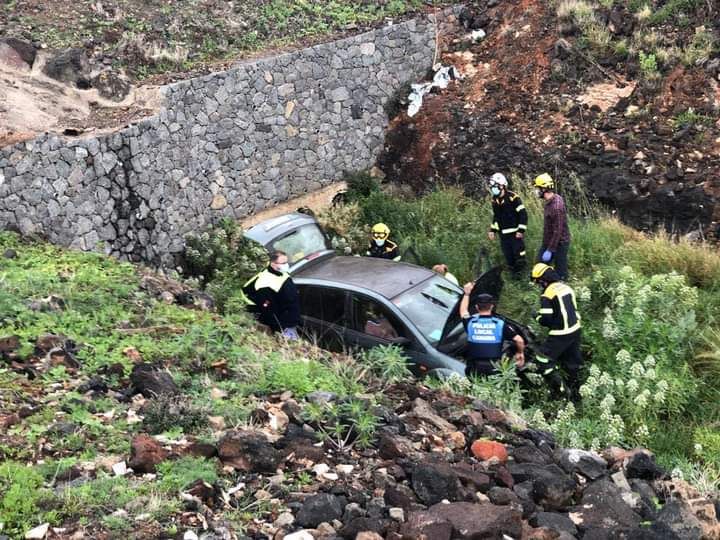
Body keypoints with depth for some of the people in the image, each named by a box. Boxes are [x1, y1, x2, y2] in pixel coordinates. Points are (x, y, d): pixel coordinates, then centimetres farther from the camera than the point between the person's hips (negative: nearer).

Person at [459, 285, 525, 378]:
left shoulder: (470, 322, 0)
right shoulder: (500, 324, -3)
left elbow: (463, 311, 24)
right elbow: (519, 340, -5)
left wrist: (467, 294, 36)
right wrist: (520, 353, 15)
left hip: (473, 370, 1)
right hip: (494, 370, -1)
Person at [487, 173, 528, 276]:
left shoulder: (513, 197, -15)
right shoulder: (494, 200, 7)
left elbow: (523, 214, -14)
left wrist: (521, 230, -17)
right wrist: (492, 230, 12)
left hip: (515, 233, -6)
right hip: (503, 235, 6)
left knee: (519, 256, -2)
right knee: (508, 258, 11)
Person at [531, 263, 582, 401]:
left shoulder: (547, 295, -17)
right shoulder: (567, 287, 7)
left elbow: (546, 320, -18)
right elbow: (574, 310, 15)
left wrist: (537, 317, 1)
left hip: (560, 335, -8)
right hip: (575, 330, 8)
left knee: (543, 359, 1)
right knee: (573, 363, 20)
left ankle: (562, 390, -3)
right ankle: (575, 391, 32)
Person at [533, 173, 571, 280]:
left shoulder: (556, 206, -29)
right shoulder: (551, 200, 0)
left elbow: (558, 231, -27)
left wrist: (550, 250, -23)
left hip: (559, 244, -9)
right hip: (548, 241, 9)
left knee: (560, 273, 6)